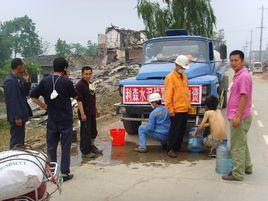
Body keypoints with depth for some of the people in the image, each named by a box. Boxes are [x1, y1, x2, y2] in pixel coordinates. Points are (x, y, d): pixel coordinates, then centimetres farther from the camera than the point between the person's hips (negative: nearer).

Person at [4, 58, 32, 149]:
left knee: (20, 138, 19)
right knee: (16, 141, 0)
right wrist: (17, 117, -21)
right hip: (16, 117, -10)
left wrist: (26, 81, -1)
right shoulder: (10, 81, -19)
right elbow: (11, 101, -22)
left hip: (21, 115, 10)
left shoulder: (17, 79, 9)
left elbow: (25, 93, 13)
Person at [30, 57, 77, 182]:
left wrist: (44, 106, 5)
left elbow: (33, 96, -2)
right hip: (66, 119, -3)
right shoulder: (67, 82, -12)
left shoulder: (45, 81, -3)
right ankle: (64, 173, 11)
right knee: (65, 147, 7)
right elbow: (74, 96, 4)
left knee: (51, 146, 13)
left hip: (51, 119, 3)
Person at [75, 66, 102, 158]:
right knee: (85, 132, -1)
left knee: (93, 130, 19)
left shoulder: (90, 84, 13)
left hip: (92, 112, 9)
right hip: (85, 113, -9)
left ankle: (92, 146, 34)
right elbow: (79, 100, -19)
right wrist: (82, 114, -23)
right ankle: (85, 151, 10)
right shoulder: (80, 85, -14)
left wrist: (96, 109, 22)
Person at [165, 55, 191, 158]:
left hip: (184, 109, 8)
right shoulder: (170, 77, -11)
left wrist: (189, 105, 18)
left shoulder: (184, 77, 15)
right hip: (176, 110, -8)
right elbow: (168, 95, -15)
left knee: (182, 130, 14)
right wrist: (170, 109, -18)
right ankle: (170, 149, 8)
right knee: (174, 130, -2)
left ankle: (177, 147, 26)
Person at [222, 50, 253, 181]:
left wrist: (238, 116, -25)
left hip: (240, 117, -11)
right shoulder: (238, 75, 14)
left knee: (237, 146, -3)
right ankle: (246, 167, 35)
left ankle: (238, 174, 6)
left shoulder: (244, 76, -17)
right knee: (242, 143, 21)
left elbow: (244, 97, -23)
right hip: (238, 116, 11)